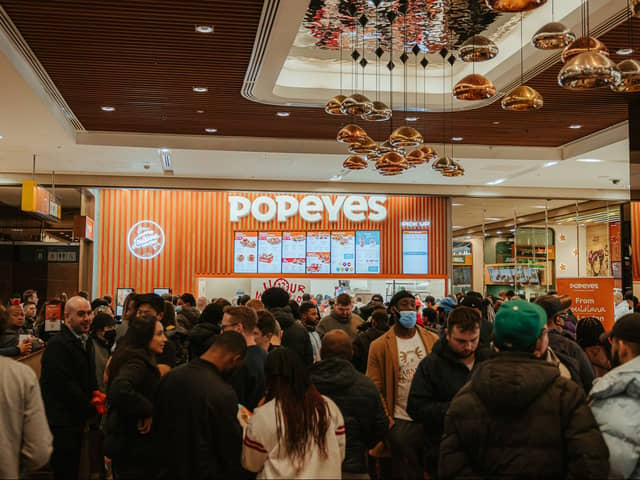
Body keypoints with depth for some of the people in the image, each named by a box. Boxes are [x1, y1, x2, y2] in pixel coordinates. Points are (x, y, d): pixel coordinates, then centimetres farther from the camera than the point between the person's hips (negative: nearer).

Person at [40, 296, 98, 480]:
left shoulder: (86, 342, 13)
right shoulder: (57, 345, -18)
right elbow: (66, 386, -22)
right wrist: (92, 409, -13)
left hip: (76, 420, 9)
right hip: (61, 422, -9)